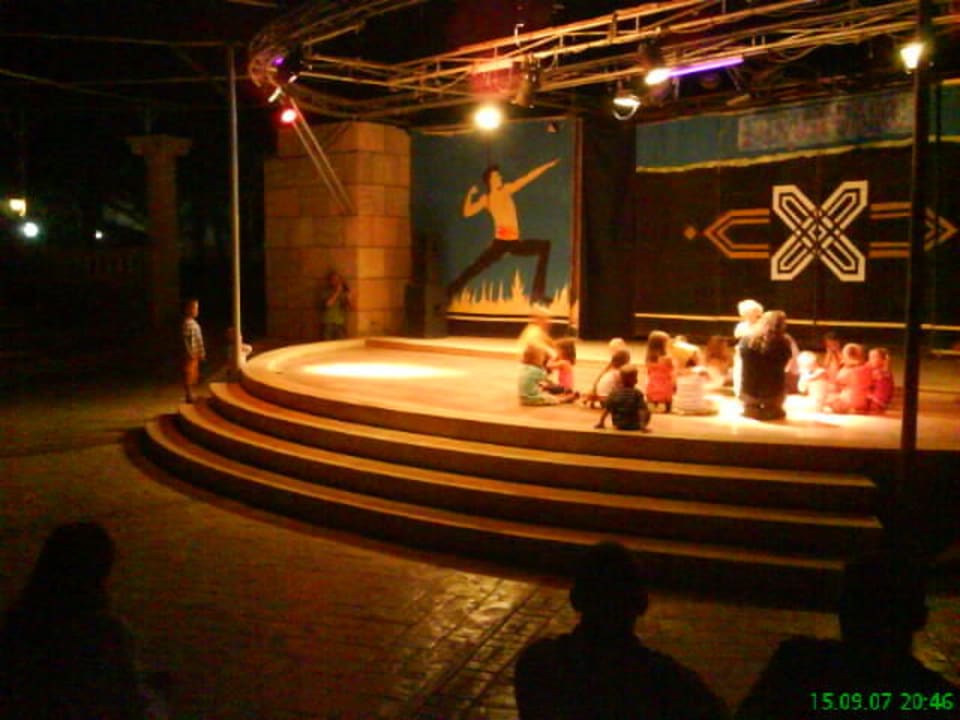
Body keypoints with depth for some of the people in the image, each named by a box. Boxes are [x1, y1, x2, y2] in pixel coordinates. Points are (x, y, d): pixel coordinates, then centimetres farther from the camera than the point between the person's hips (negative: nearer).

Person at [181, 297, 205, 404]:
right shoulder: (187, 323, -19)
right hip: (190, 355, -10)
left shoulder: (193, 322, 11)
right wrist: (191, 353, -21)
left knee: (193, 375, 16)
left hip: (195, 354, 10)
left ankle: (190, 395, 25)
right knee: (189, 375, -2)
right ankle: (189, 396, 4)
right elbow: (186, 340, -21)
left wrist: (201, 353, 17)